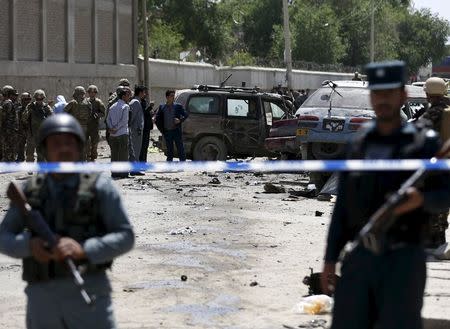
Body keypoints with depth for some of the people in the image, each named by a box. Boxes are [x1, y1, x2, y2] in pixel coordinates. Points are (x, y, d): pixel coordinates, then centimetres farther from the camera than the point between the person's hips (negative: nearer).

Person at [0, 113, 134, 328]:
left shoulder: (99, 187, 1)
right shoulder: (31, 190, 9)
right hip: (41, 295, 3)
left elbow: (125, 236, -2)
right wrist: (29, 245, -12)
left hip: (88, 289, -3)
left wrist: (84, 250, -18)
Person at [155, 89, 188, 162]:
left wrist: (180, 120, -13)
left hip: (177, 131, -1)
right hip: (167, 131, 1)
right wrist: (162, 130, 3)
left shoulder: (178, 106, 3)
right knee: (169, 151, 6)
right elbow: (157, 119, 8)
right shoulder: (162, 107, 4)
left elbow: (185, 115, 5)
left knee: (180, 149, 0)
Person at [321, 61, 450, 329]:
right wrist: (330, 260, 8)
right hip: (360, 259, 4)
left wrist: (420, 199, -26)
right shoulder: (359, 145, 11)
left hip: (404, 260, -4)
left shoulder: (425, 143, -2)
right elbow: (343, 207, 13)